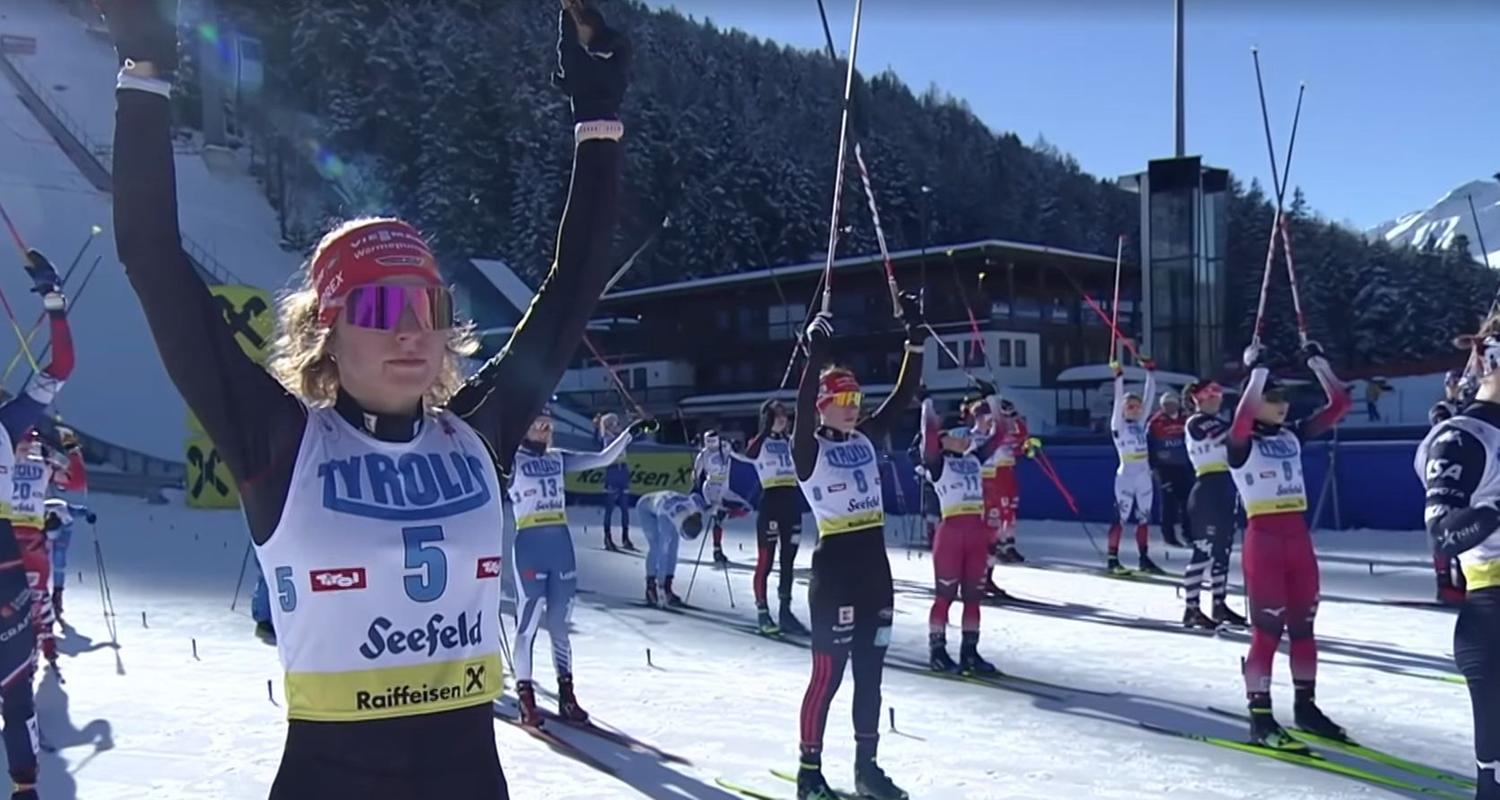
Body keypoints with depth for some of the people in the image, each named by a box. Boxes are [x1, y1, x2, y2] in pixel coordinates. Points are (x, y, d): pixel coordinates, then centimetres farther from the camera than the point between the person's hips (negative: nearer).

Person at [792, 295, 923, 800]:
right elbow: (803, 404, -26)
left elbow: (904, 394, 10)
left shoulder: (866, 439, 11)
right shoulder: (809, 449, -7)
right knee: (828, 673, -2)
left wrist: (915, 339, 4)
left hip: (875, 564, 7)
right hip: (835, 566, -7)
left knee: (870, 672, 13)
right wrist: (817, 351, -34)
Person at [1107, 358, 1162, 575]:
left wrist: (1150, 372, 3)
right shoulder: (1118, 424, -3)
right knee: (1121, 518, -7)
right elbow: (1118, 399, -14)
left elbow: (1150, 395, 8)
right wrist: (1119, 376, -21)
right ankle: (1112, 560, -4)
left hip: (1144, 476, 6)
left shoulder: (1141, 423, 11)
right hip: (1126, 476, -6)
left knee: (1143, 518, 11)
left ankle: (1144, 559, 18)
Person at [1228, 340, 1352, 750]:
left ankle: (1305, 706, 27)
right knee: (1267, 629, -5)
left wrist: (1318, 362, 6)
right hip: (1263, 539, -6)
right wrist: (1257, 370, -24)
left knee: (1302, 626, 14)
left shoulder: (1293, 435, 10)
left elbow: (1340, 404, 10)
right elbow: (1242, 418, -31)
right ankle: (1260, 718, 0)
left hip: (1299, 538, 6)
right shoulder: (1240, 442, -7)